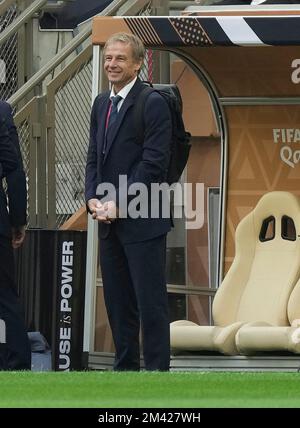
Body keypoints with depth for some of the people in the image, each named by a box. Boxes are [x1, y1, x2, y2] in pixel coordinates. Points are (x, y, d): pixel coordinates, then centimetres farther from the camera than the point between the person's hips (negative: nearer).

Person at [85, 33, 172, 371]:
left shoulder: (153, 104, -10)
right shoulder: (101, 104, 14)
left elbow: (154, 163, -15)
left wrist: (120, 203, -16)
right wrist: (93, 198, 0)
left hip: (142, 222, -8)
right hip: (109, 222, 8)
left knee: (151, 303, -5)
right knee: (118, 302, 10)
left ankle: (156, 369, -3)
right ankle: (125, 368, 17)